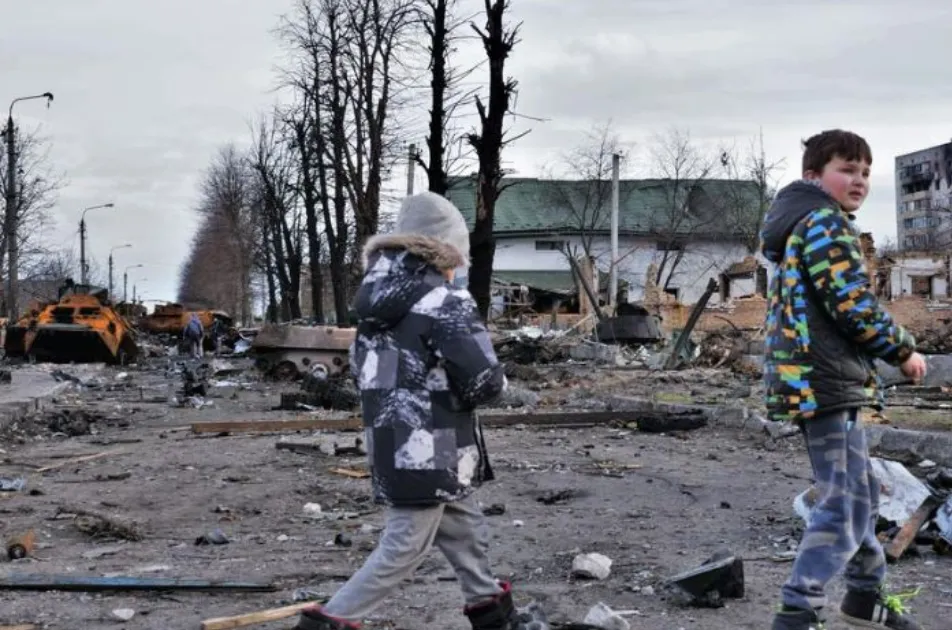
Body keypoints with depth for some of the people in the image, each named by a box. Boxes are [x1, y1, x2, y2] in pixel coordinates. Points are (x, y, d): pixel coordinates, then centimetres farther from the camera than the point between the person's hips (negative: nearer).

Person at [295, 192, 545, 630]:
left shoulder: (378, 301, 10)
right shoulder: (446, 302, -16)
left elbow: (361, 369, 19)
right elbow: (484, 381, -19)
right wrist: (495, 382, 3)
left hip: (390, 444, 9)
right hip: (428, 449, -9)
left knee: (466, 532, 20)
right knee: (404, 548, 0)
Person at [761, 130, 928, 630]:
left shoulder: (799, 226, 22)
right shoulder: (826, 222, -11)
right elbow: (855, 306, -19)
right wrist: (904, 351, -4)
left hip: (811, 378, 11)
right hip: (825, 380, -11)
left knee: (859, 490, 22)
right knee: (845, 503, -11)